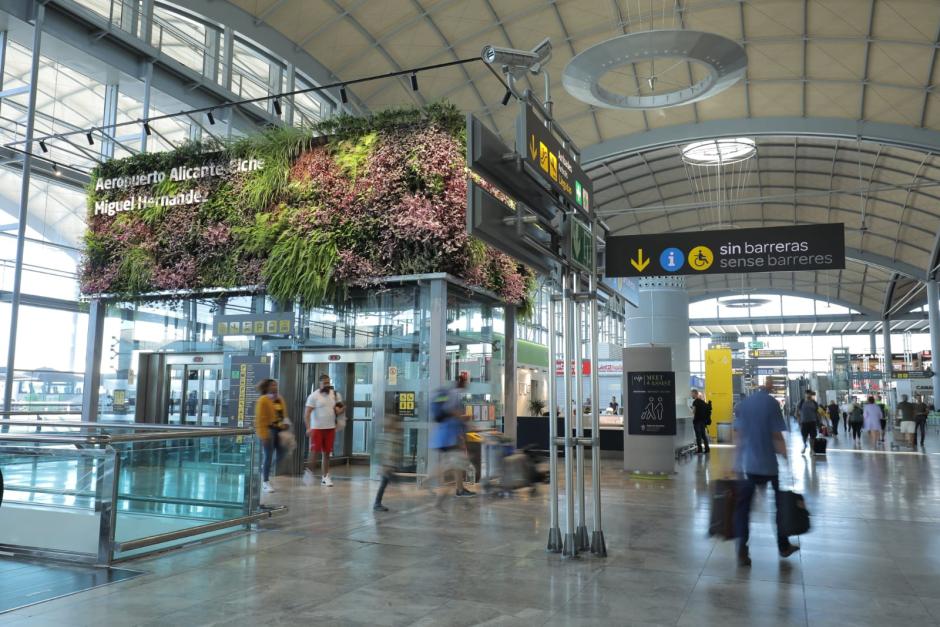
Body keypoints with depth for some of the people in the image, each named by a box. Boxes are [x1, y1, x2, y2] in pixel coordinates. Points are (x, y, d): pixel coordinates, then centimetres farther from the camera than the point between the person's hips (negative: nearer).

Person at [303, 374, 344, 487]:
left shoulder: (335, 394, 7)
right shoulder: (314, 396, -8)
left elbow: (338, 410, 16)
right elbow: (307, 413, -11)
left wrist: (341, 410, -9)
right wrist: (308, 428, -22)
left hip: (330, 428, 4)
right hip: (317, 428, -4)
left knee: (326, 453, 7)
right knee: (314, 451, -4)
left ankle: (325, 477, 12)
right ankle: (309, 471, 17)